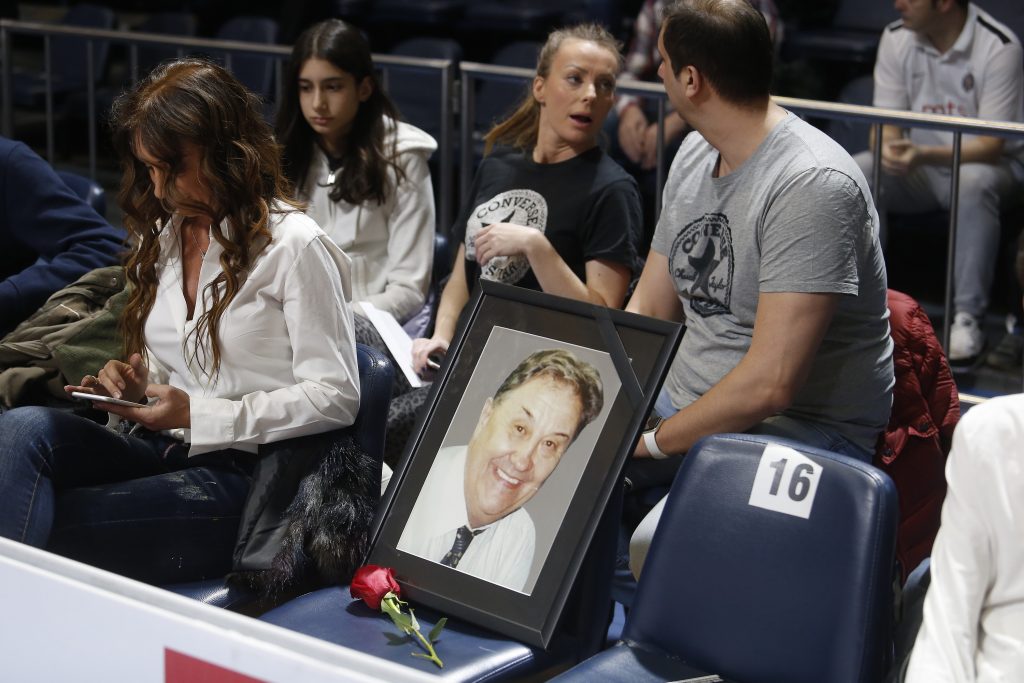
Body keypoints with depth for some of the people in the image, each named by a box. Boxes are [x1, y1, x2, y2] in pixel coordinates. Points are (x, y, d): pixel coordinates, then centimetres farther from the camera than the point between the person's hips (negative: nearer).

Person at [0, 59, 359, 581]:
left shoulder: (294, 245, -6)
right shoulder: (163, 237, 17)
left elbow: (336, 396, -9)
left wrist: (198, 415, -15)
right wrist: (136, 387, 0)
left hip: (243, 472, -7)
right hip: (160, 448, 7)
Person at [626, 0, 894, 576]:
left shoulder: (812, 184, -22)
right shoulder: (695, 155, 8)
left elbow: (770, 383, -26)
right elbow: (648, 313, 12)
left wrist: (651, 440, -17)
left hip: (801, 429, -8)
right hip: (685, 408, 9)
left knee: (655, 548, -33)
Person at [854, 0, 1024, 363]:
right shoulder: (896, 38, -4)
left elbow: (991, 145, -21)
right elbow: (886, 125, -4)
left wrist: (925, 155, -37)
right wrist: (888, 149, -30)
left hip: (984, 162, -4)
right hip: (917, 161, 4)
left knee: (973, 183, -38)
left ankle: (968, 318, -30)